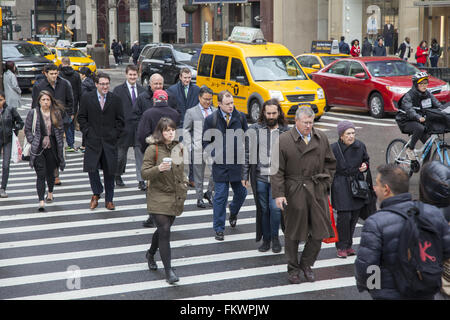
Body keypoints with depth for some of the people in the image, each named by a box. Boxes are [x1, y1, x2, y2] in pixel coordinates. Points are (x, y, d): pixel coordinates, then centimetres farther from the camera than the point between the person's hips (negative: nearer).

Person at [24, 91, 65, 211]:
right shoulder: (33, 113, -1)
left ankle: (50, 193, 43)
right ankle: (41, 202, -13)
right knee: (41, 175, -10)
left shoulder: (57, 114, 4)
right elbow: (27, 130, 4)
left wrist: (60, 144, 1)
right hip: (38, 149, -2)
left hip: (52, 148, 2)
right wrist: (33, 141, -7)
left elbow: (61, 130, 10)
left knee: (50, 173, 16)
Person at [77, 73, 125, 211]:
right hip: (93, 140, -1)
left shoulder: (116, 100, 3)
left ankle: (109, 199, 18)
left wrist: (116, 135, -1)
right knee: (92, 168, -8)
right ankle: (96, 193, 17)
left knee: (109, 171, 6)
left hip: (110, 141, 1)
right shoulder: (87, 98, 2)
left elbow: (120, 120, 7)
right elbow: (81, 117, 5)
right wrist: (87, 132, -4)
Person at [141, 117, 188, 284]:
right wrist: (159, 168, -29)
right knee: (164, 230, -13)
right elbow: (144, 173, -13)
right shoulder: (153, 149, -11)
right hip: (158, 197, -6)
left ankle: (151, 253, 45)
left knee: (164, 229, 17)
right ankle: (168, 270, -8)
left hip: (175, 197, 6)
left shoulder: (178, 147, 7)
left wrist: (184, 182, 11)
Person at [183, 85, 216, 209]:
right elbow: (186, 131, 6)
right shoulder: (191, 112, 5)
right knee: (198, 175, 4)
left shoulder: (216, 111, 14)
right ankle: (199, 197, 16)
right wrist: (190, 147, -3)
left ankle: (209, 192, 12)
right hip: (198, 149, -2)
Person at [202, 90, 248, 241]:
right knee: (220, 197, -1)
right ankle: (219, 229, 10)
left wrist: (245, 154, 0)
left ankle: (233, 213, 43)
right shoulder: (211, 119, -3)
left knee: (241, 193, 10)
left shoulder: (240, 117, 2)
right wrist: (214, 156, -9)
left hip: (238, 163, 2)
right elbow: (206, 142, 3)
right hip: (220, 165, -2)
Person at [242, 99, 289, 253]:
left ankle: (275, 237, 11)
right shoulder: (254, 130, 2)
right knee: (263, 209, 9)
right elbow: (247, 154, 5)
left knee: (275, 207, -10)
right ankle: (266, 239, 24)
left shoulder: (286, 131, 2)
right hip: (260, 177, 1)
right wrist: (245, 176, 1)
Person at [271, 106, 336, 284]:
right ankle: (293, 268, 23)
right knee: (293, 232, 7)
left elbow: (330, 163, 17)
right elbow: (277, 170, -8)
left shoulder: (321, 139, 8)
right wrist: (278, 194, -14)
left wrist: (325, 182, 6)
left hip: (317, 192, 4)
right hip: (294, 194, -3)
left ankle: (306, 264, 25)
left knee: (319, 231, 4)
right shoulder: (283, 140, -6)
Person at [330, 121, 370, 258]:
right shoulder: (334, 148, -10)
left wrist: (365, 166, -2)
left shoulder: (360, 146, 2)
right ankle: (341, 247, 2)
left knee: (354, 216, 7)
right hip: (341, 186, -5)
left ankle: (348, 245, 21)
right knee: (344, 216, -12)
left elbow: (366, 160, 21)